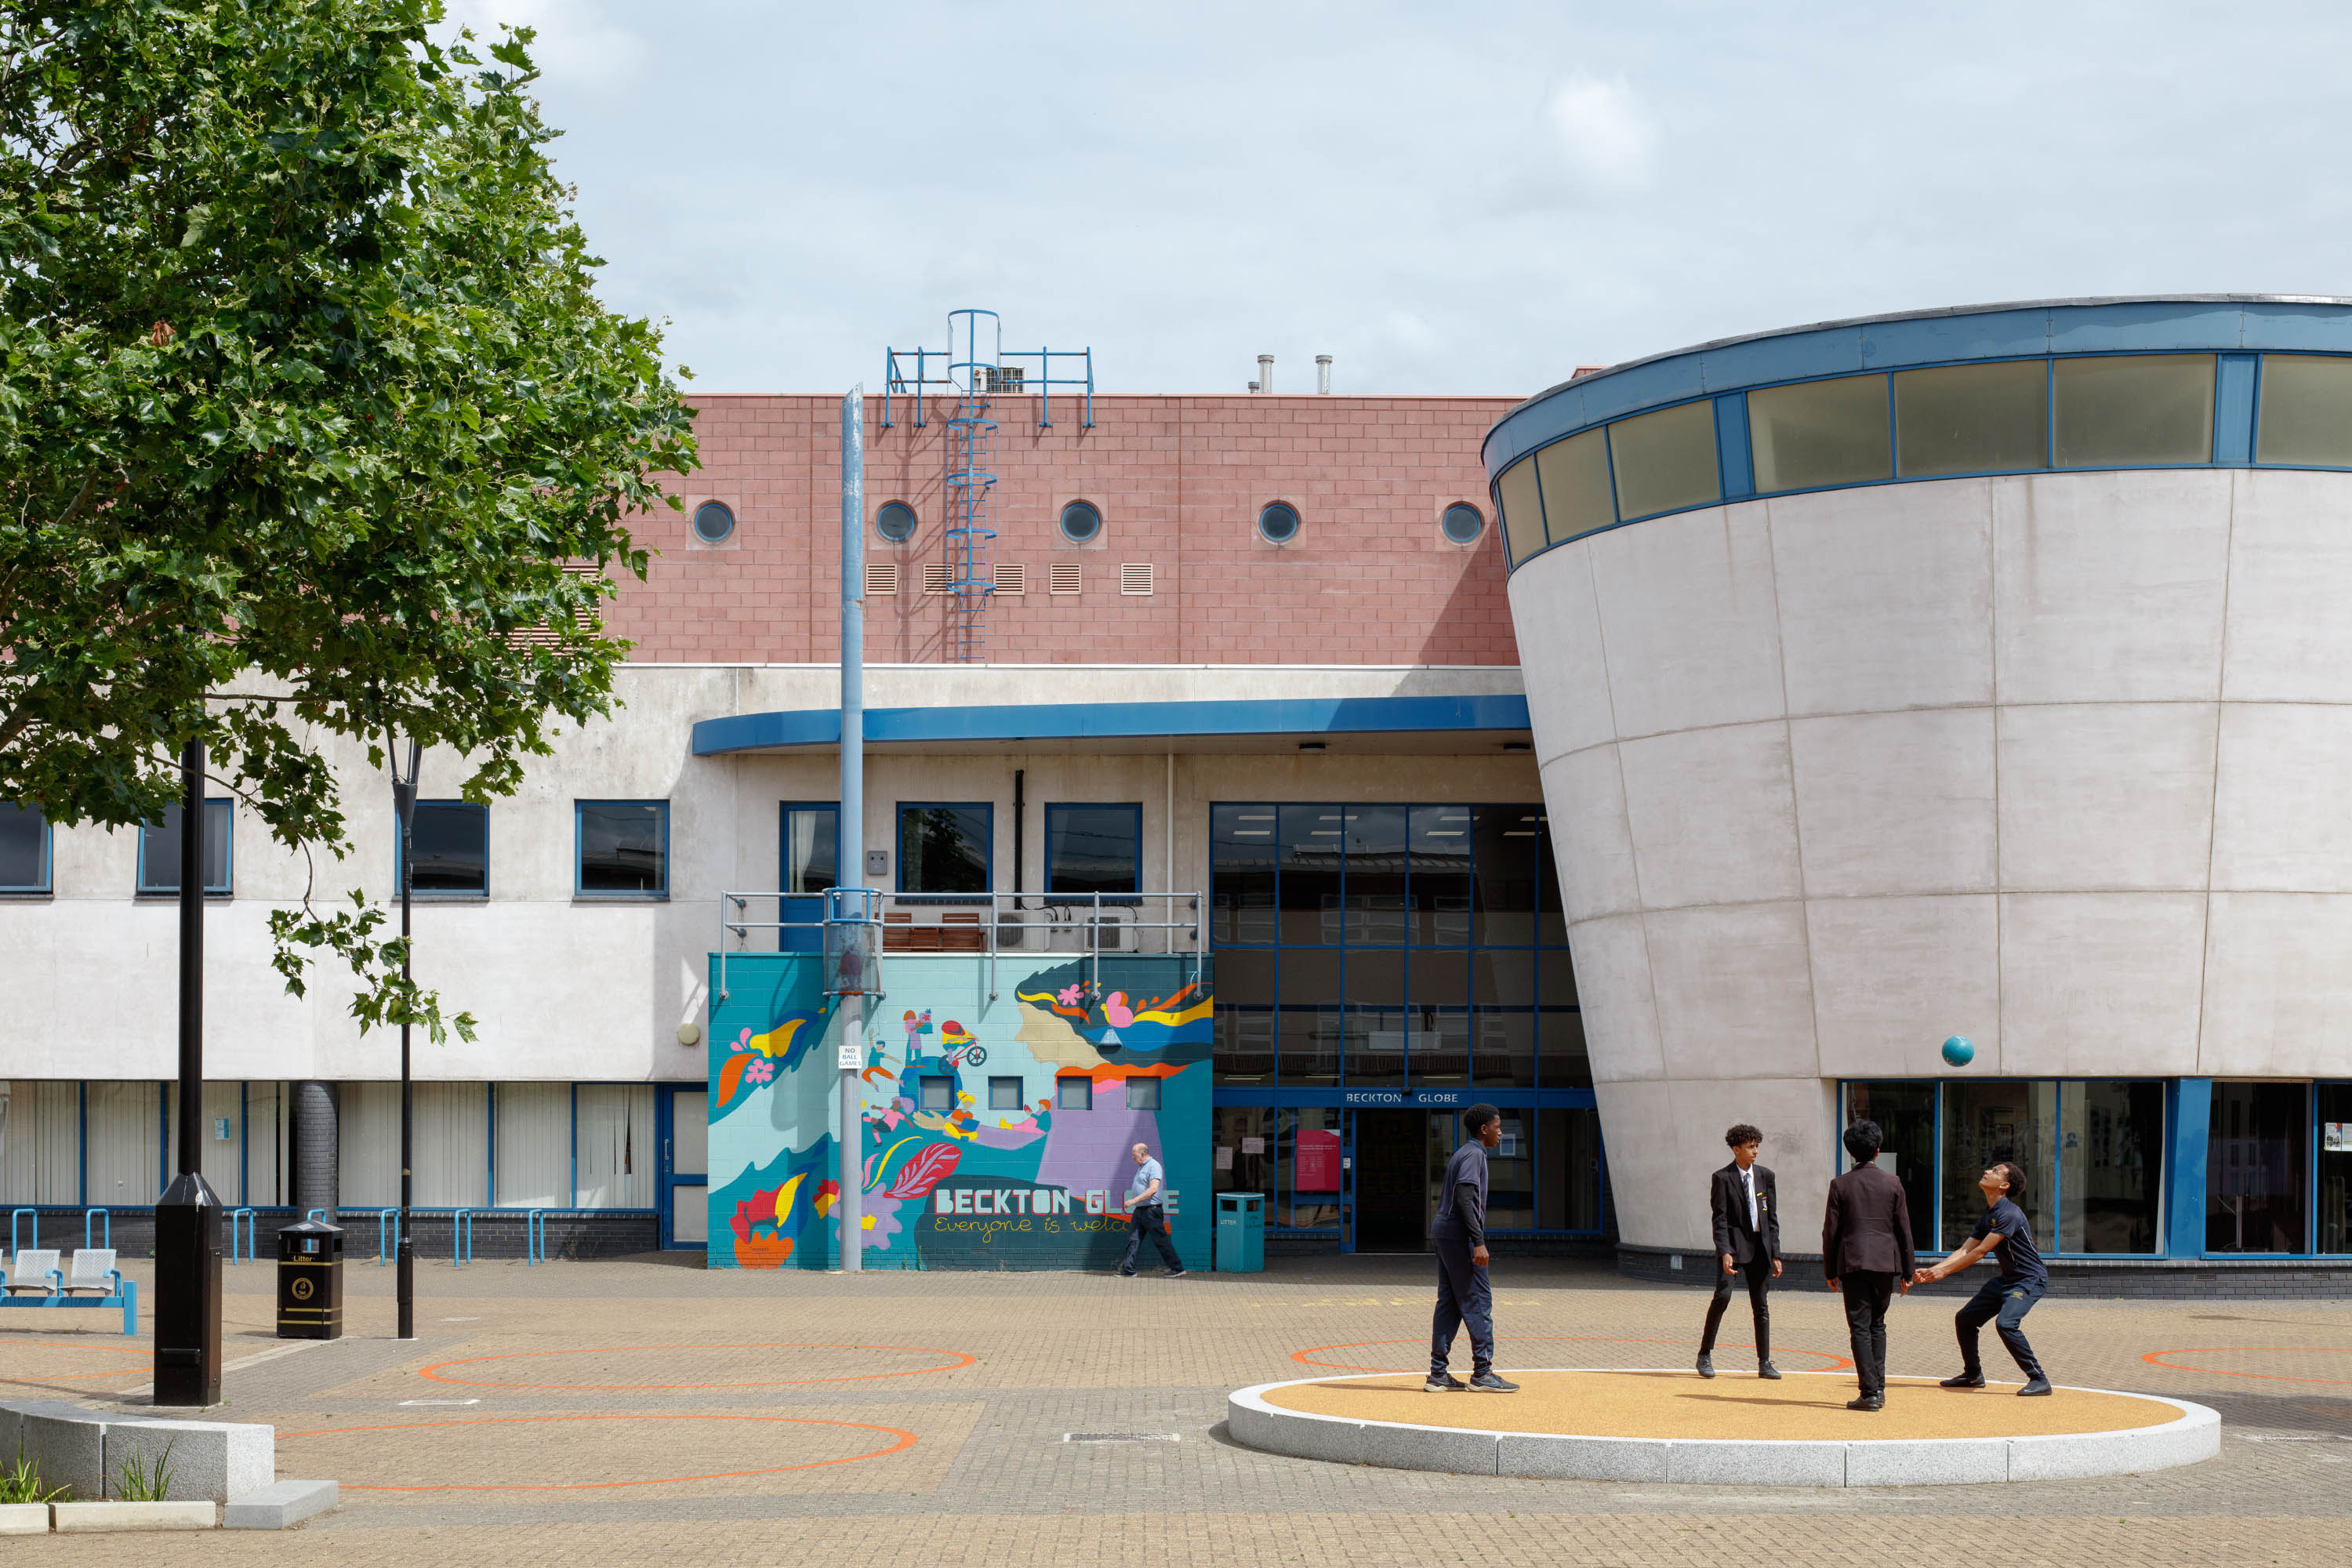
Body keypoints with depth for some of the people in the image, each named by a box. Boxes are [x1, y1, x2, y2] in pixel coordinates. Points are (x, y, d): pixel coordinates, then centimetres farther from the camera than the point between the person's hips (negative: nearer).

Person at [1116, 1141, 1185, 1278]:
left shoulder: (1153, 1166, -14)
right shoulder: (1141, 1167, 17)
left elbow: (1153, 1189, -25)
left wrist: (1134, 1200, -24)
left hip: (1151, 1210, -10)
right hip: (1139, 1210, 10)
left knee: (1161, 1241, -4)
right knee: (1133, 1239, 4)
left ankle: (1177, 1269, 3)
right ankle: (1128, 1270, 5)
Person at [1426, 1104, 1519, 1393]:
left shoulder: (1462, 1154, 19)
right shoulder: (1474, 1154, -11)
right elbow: (1465, 1197, -21)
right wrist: (1478, 1242, -24)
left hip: (1443, 1232, 10)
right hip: (1459, 1236, -10)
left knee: (1449, 1304, 9)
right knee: (1478, 1302, -7)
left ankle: (1438, 1374, 7)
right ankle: (1482, 1373, -6)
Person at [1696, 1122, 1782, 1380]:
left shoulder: (1766, 1176, 8)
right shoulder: (1722, 1178, -5)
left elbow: (1772, 1218, 10)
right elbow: (1720, 1220, -9)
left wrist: (1775, 1254, 4)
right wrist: (1725, 1253, -21)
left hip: (1759, 1246, 4)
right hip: (1733, 1244, -4)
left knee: (1760, 1305, 7)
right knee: (1723, 1295, -17)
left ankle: (1764, 1363, 12)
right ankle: (1705, 1355, -5)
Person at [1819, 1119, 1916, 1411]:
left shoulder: (1841, 1185, -1)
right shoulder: (1892, 1182, 3)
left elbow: (1831, 1230, 0)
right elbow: (1904, 1229, 5)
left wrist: (1830, 1271, 8)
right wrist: (1908, 1270, 12)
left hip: (1853, 1261, -2)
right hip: (1886, 1262, 3)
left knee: (1860, 1327, -3)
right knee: (1877, 1324, 16)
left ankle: (1870, 1393, -9)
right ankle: (1878, 1387, 14)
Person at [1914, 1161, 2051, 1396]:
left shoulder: (2009, 1214, -21)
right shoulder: (1987, 1216, 9)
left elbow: (1981, 1251, -23)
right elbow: (1966, 1250, 7)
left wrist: (1944, 1271, -20)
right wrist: (1931, 1271, -4)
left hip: (2030, 1279, -10)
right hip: (2006, 1279, 10)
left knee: (2006, 1323, -30)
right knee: (1964, 1319, 10)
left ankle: (2039, 1380, -20)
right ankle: (1973, 1375, 28)